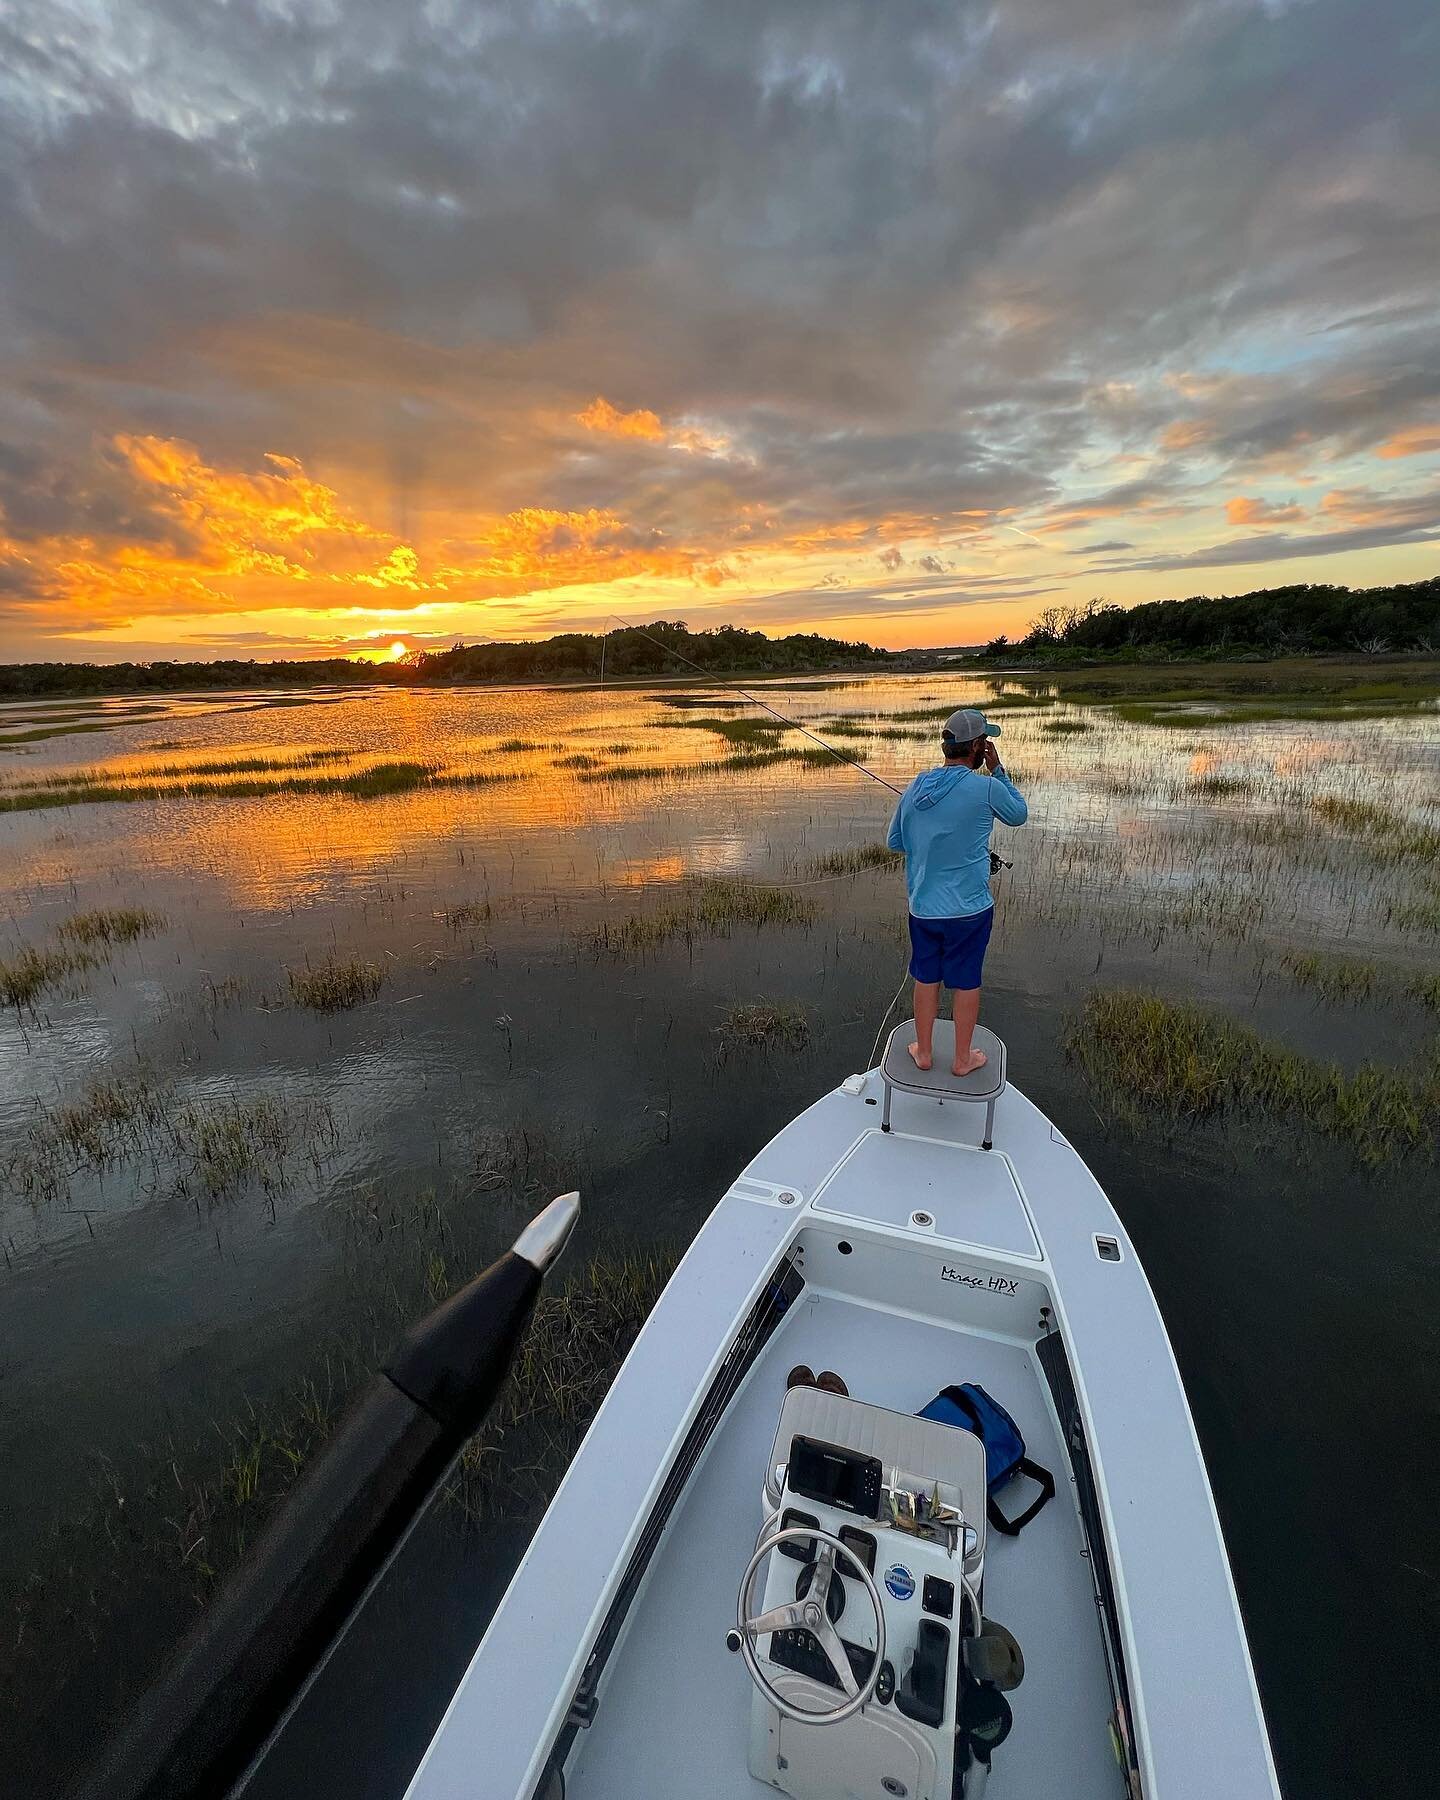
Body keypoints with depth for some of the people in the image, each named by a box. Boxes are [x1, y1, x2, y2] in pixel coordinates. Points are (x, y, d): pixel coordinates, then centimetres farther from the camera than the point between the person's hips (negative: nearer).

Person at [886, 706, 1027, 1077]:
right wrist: (997, 769, 6)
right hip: (969, 908, -4)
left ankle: (923, 1052, 30)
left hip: (922, 906, 4)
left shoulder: (915, 787, 0)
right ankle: (963, 1059, 26)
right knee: (966, 982, 11)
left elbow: (894, 842, 10)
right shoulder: (986, 788, -15)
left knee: (926, 978, 16)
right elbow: (1018, 814, 6)